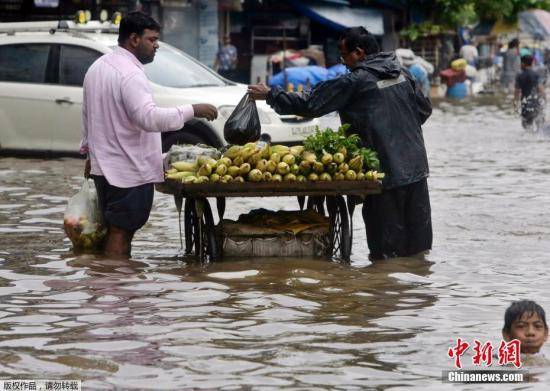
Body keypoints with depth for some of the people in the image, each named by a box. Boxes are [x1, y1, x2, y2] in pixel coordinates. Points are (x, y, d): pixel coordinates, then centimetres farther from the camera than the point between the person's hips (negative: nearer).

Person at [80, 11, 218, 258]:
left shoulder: (98, 67, 12)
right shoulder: (130, 74, -20)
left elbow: (88, 114, 22)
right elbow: (149, 118, -31)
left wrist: (90, 151, 31)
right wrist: (191, 111, -28)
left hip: (104, 167, 10)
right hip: (129, 170, -10)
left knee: (115, 231, 15)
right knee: (121, 232, -6)